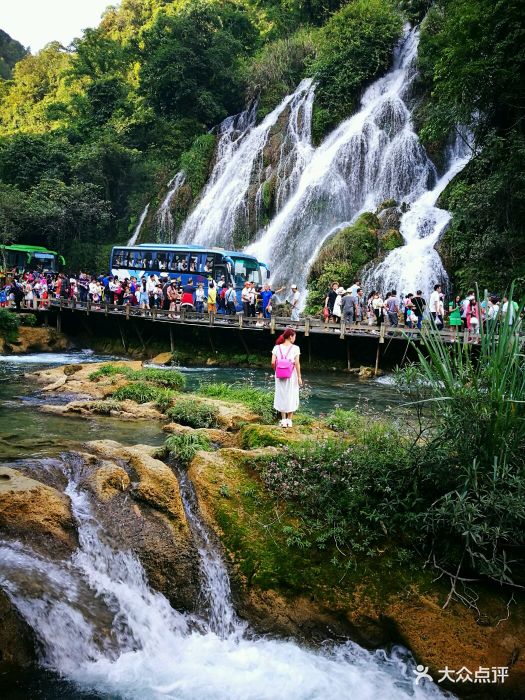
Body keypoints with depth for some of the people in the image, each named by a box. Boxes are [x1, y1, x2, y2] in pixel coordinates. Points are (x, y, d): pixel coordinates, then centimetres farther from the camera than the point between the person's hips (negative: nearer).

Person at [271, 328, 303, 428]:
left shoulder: (277, 347, 0)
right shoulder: (295, 348, -8)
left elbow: (273, 362, -8)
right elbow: (297, 363, -12)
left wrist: (276, 371, 9)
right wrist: (299, 377, -7)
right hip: (292, 376, -2)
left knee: (281, 396, 12)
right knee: (291, 397, 11)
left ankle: (283, 420, 14)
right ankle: (289, 420, 15)